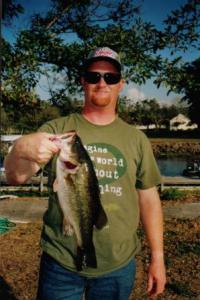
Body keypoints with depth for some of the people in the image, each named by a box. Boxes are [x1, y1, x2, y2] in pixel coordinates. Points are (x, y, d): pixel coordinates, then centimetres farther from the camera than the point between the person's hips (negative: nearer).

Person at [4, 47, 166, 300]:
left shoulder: (136, 139, 1)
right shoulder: (57, 129, -4)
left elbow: (148, 197, 5)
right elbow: (15, 177, -15)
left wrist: (157, 257, 3)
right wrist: (21, 149, -38)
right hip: (60, 263, -1)